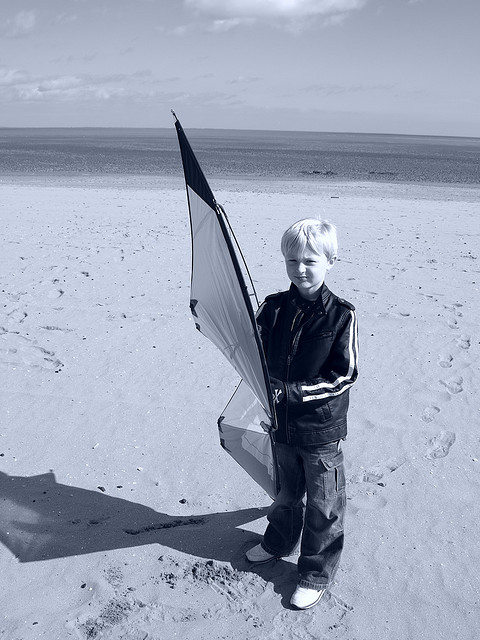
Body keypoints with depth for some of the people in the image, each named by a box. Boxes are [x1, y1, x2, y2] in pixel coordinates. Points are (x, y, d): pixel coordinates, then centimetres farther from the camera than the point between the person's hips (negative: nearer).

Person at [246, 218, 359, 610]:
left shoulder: (341, 315, -16)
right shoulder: (273, 308, -3)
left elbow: (345, 375, -16)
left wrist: (294, 391, -23)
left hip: (321, 430, -4)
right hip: (282, 423, 4)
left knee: (323, 505, 11)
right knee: (285, 491, 26)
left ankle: (317, 575, 30)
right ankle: (279, 541, 51)